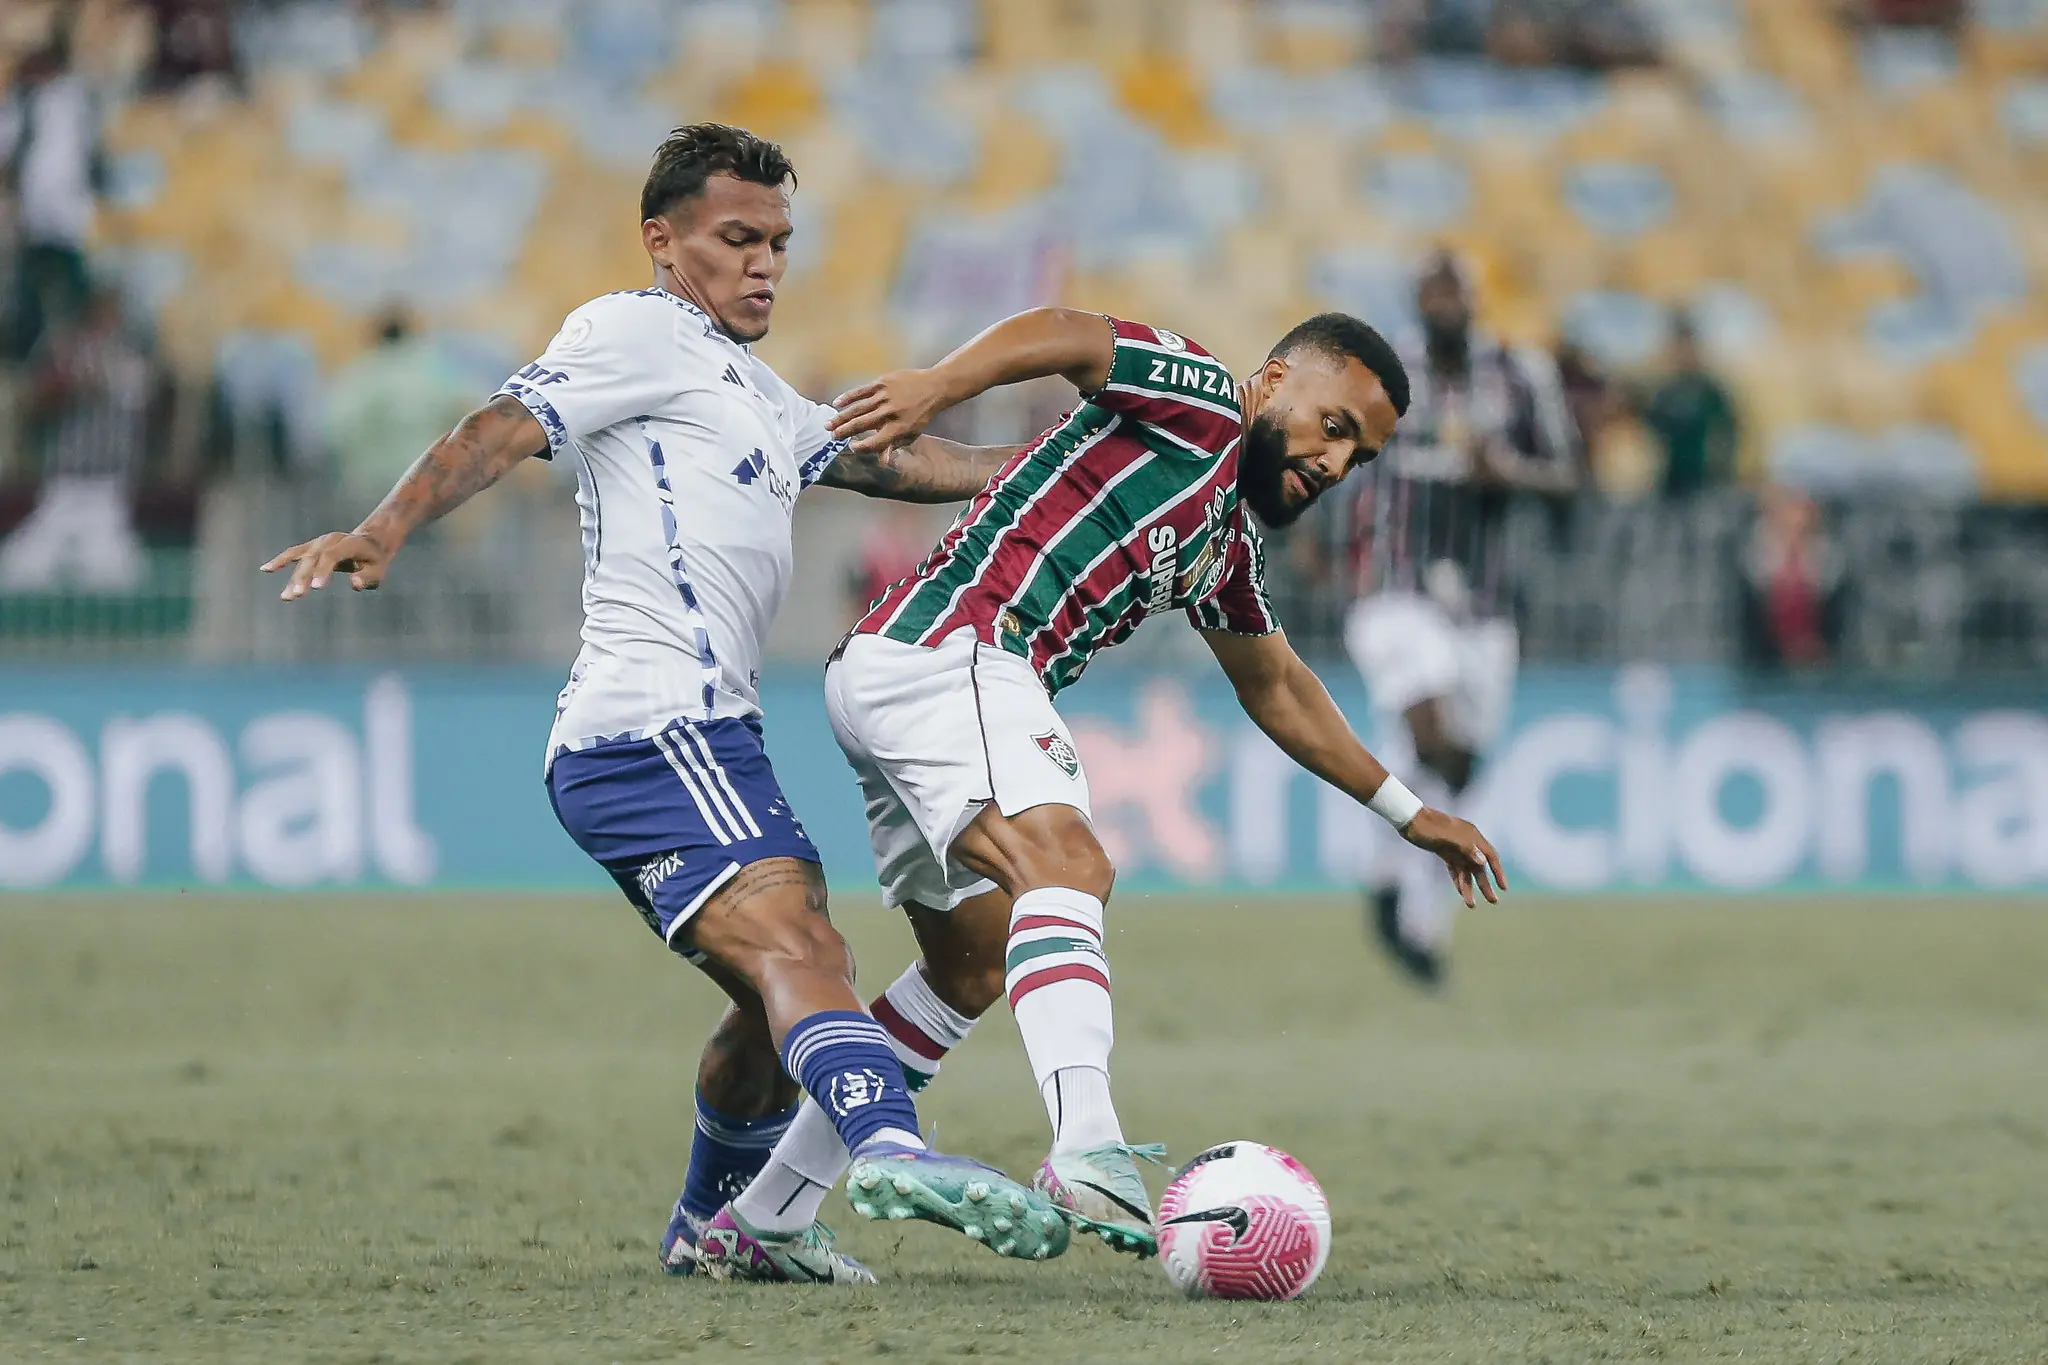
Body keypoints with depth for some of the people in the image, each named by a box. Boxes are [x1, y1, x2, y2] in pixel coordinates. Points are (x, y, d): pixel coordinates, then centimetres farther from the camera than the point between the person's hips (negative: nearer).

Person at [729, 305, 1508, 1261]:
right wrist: (938, 386, -35)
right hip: (947, 653, -11)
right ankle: (1088, 1150, -50)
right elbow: (1061, 334, -18)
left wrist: (1407, 812, 42)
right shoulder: (1198, 405, -1)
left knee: (973, 968, 19)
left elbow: (1276, 689, 39)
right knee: (1067, 864, -28)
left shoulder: (1228, 538, 26)